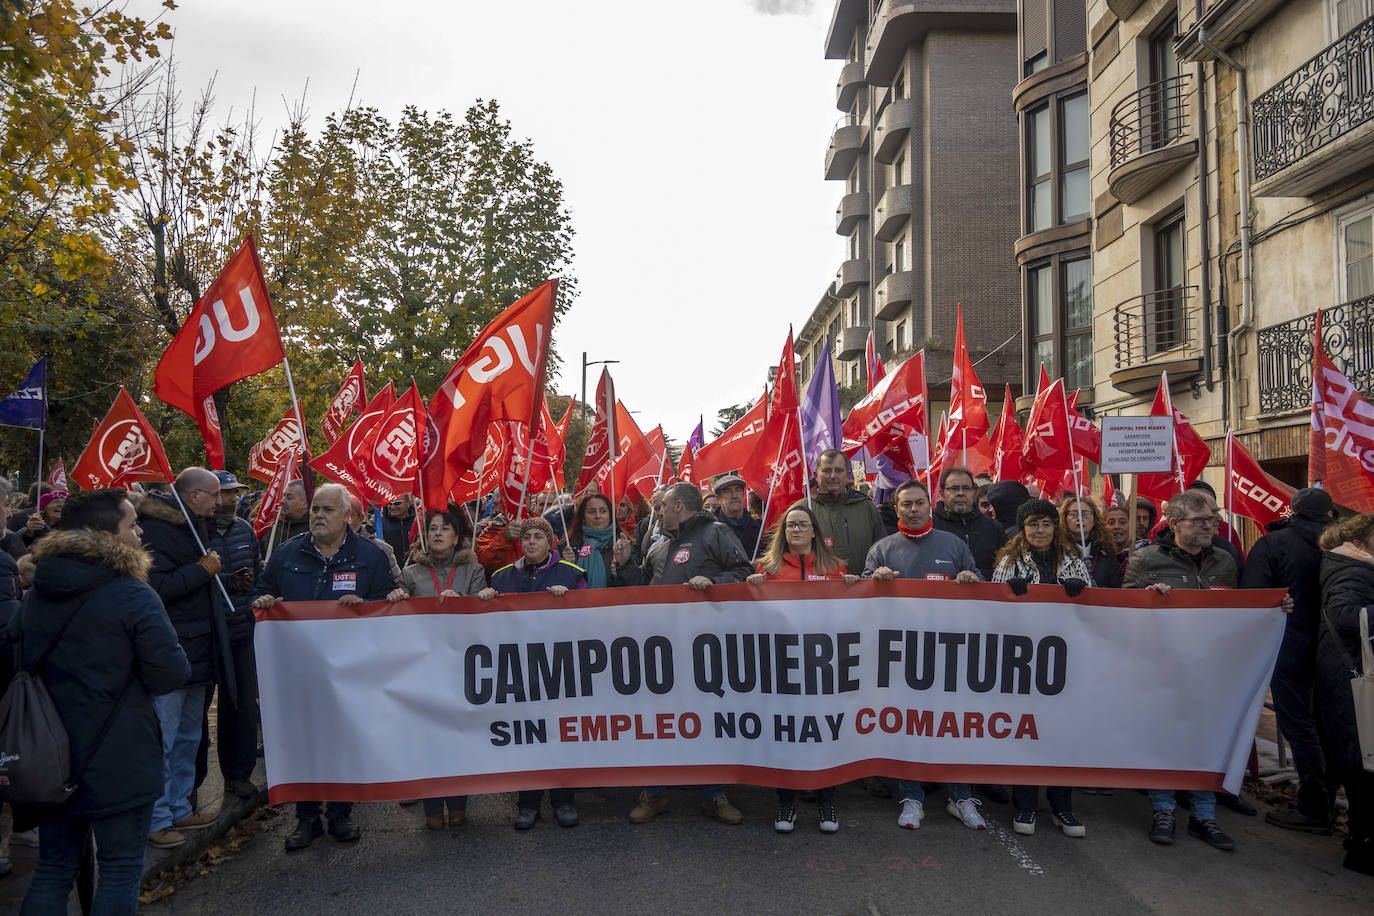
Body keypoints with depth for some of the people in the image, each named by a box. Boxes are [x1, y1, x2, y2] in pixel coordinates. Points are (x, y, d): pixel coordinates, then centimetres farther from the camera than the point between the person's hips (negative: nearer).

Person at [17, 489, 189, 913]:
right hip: (118, 761, -7)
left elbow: (19, 660, 17)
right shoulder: (134, 595, -18)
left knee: (53, 869, 17)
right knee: (120, 869, 6)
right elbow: (170, 675, -19)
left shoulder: (36, 594, 5)